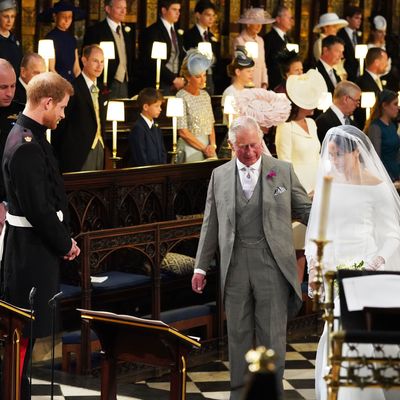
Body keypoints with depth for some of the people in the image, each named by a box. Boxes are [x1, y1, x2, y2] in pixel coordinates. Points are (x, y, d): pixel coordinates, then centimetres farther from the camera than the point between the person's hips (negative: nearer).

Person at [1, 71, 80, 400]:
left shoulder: (30, 136, 10)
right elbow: (38, 209, -22)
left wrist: (65, 239, 7)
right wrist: (65, 244, -10)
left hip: (35, 246, 10)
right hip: (32, 249, -10)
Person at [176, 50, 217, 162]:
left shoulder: (205, 95, 11)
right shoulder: (181, 97, -9)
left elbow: (211, 125, 12)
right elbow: (183, 132, -12)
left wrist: (212, 145, -6)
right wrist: (204, 148, -10)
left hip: (208, 145, 6)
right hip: (190, 147, -6)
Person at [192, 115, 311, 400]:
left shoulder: (283, 171, 5)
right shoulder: (220, 176, 10)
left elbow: (305, 210, 6)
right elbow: (211, 224, 13)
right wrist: (201, 266, 11)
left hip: (272, 262, -2)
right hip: (235, 264, 2)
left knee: (272, 333, -1)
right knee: (239, 332, 8)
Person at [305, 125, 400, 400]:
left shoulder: (377, 188, -5)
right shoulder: (327, 184, 8)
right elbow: (316, 229, 12)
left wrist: (373, 266, -19)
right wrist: (313, 263, -3)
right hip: (335, 274, 4)